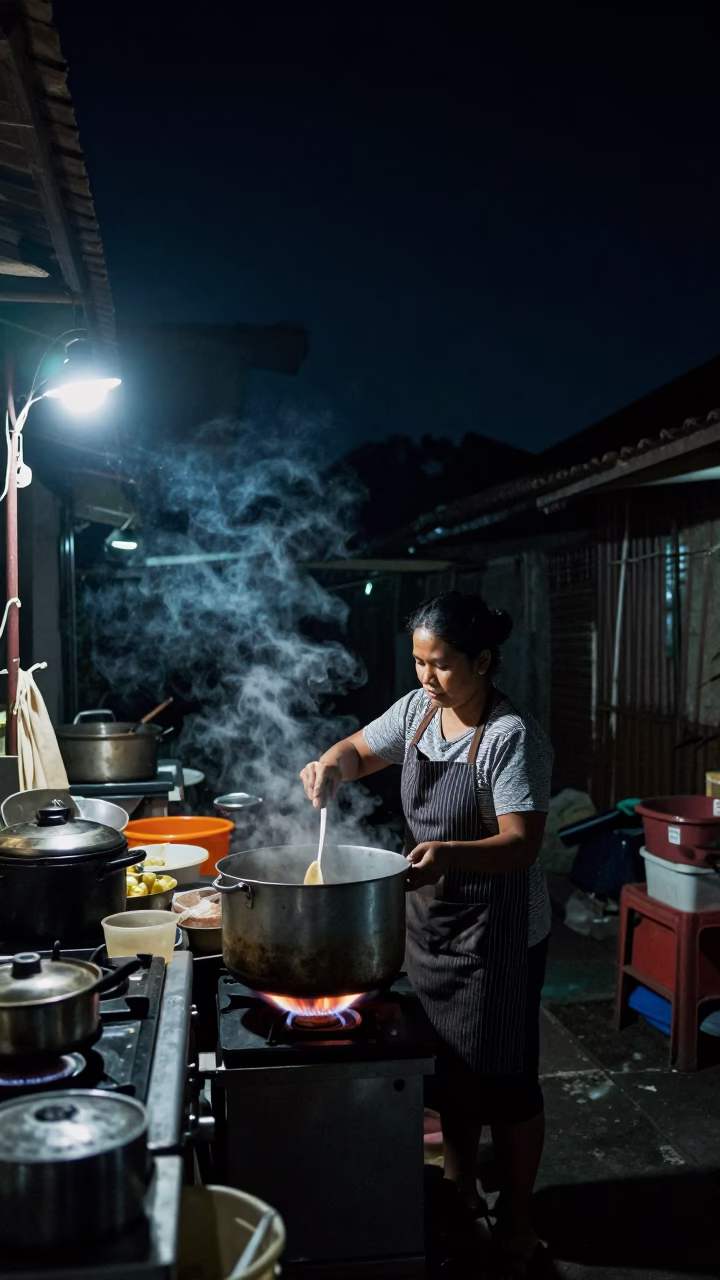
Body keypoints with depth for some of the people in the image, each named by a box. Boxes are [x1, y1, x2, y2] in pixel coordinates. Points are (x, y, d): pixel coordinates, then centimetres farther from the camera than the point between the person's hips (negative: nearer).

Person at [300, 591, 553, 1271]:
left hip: (496, 934, -7)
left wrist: (451, 853, -43)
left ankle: (515, 1222, 27)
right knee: (448, 1065, 19)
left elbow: (522, 844, -25)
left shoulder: (513, 736, -21)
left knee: (502, 1079, 7)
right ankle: (461, 1192, 39)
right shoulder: (417, 710, 0)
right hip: (429, 920, 7)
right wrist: (331, 765, -9)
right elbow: (360, 750, 14)